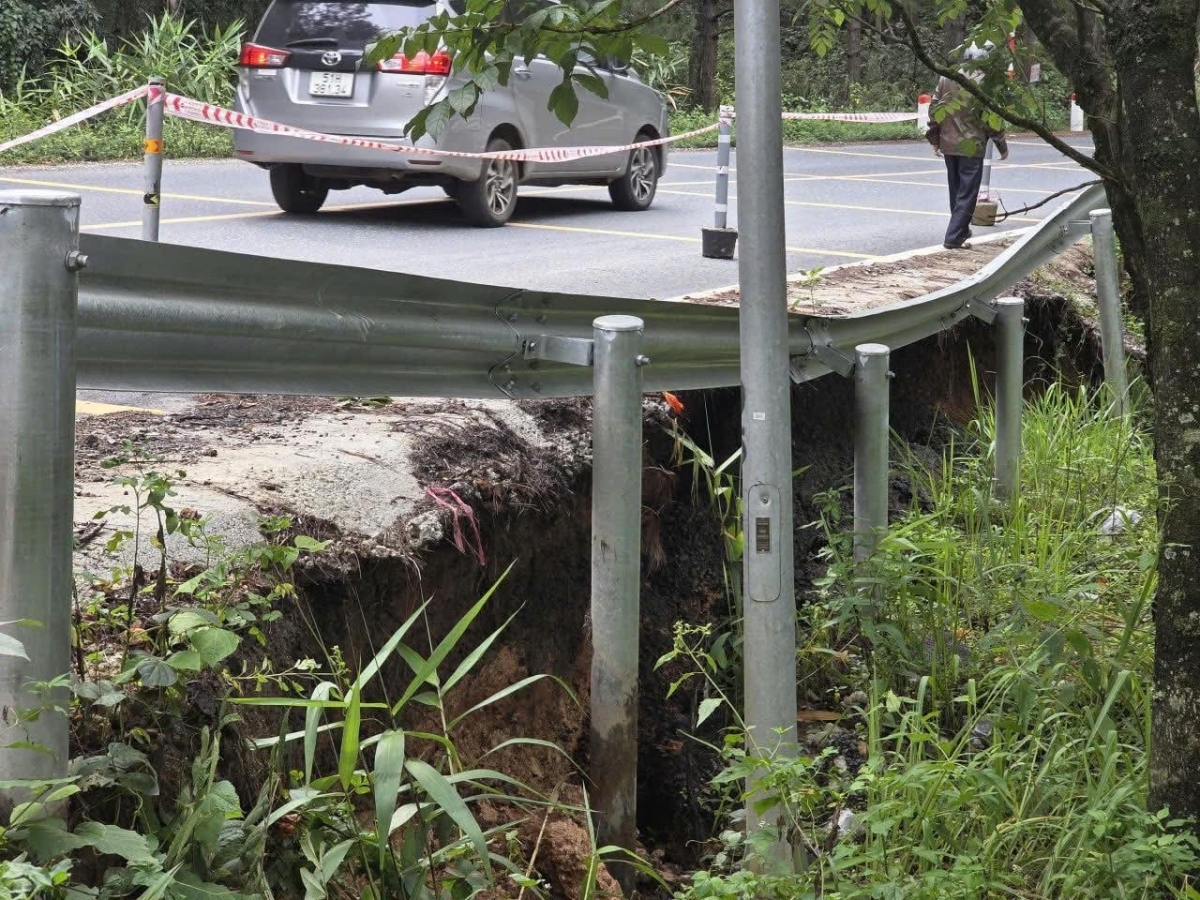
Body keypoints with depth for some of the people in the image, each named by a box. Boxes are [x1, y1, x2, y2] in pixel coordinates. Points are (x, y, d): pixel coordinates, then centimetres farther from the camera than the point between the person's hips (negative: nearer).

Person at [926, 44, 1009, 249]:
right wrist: (1002, 146, -1)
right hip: (972, 146, -6)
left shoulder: (947, 77, 3)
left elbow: (934, 108, 7)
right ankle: (954, 238, -8)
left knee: (956, 191, 20)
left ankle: (962, 230, 33)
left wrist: (935, 138, 17)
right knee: (967, 194, -1)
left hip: (948, 145, 6)